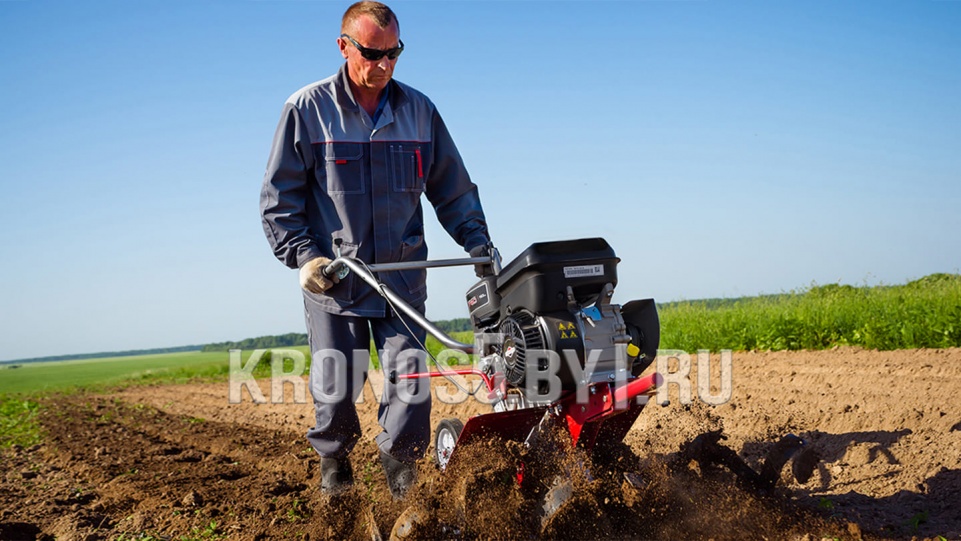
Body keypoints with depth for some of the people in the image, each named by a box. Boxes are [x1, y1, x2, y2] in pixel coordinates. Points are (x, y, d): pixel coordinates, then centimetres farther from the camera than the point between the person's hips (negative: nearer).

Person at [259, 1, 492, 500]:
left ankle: (401, 482, 13)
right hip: (332, 277, -1)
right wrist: (304, 255, -11)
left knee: (411, 384, -6)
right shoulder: (307, 109, -1)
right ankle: (333, 468, 32)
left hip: (402, 276, 2)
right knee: (335, 392, 5)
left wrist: (477, 242, 3)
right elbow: (279, 198, 1)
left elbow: (453, 190, 14)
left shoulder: (418, 110, 6)